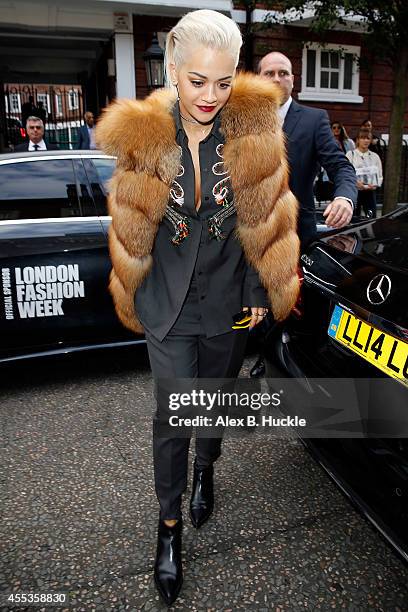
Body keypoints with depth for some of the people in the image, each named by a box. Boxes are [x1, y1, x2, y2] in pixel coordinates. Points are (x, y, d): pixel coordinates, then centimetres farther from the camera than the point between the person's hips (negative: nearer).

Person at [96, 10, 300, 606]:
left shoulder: (255, 129, -10)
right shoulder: (142, 136, -9)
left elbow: (268, 220, -3)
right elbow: (131, 227, 0)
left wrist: (260, 290, -2)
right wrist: (134, 295, 5)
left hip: (229, 298, 1)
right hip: (169, 302, -1)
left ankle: (206, 466, 52)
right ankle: (169, 523, 27)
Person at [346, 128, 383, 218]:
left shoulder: (375, 156, 11)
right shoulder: (351, 154, 3)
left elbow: (380, 175, 10)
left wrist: (375, 185, -11)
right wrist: (355, 182, -24)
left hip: (370, 192, 3)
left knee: (372, 217, -5)